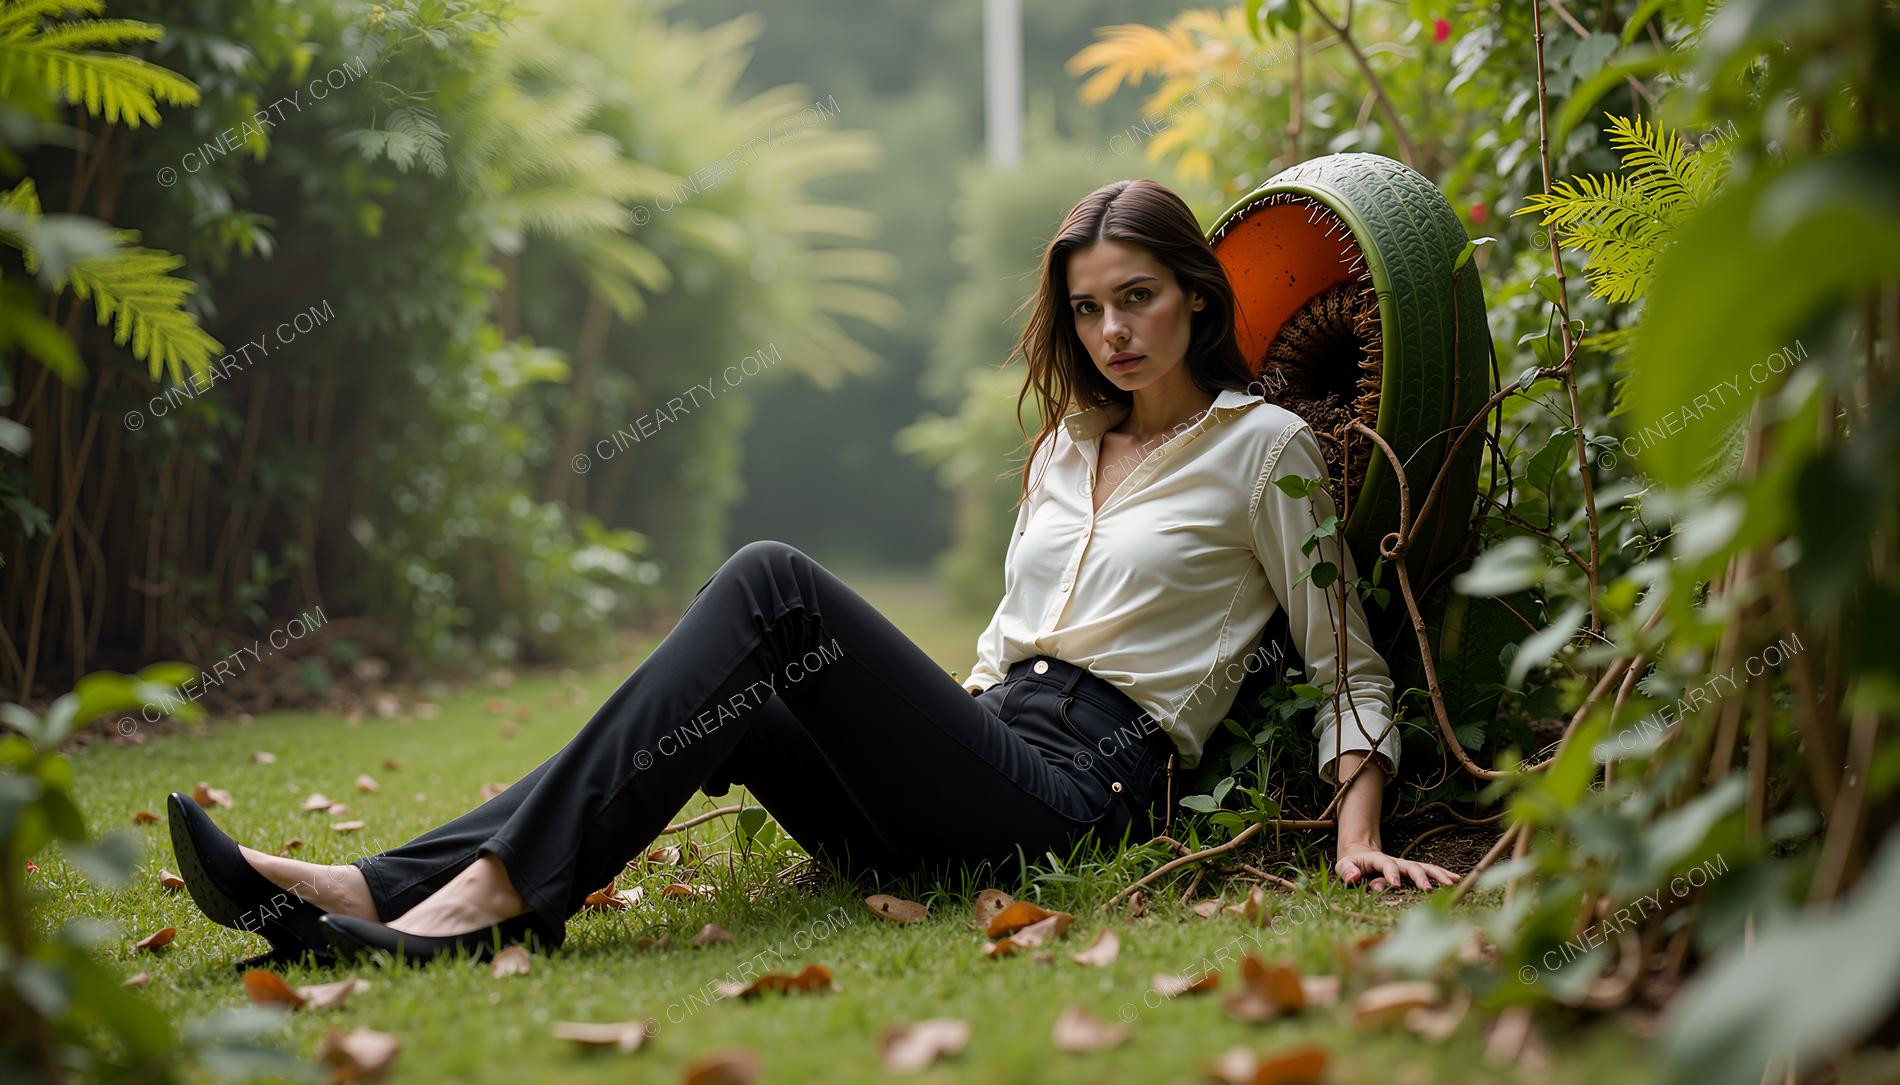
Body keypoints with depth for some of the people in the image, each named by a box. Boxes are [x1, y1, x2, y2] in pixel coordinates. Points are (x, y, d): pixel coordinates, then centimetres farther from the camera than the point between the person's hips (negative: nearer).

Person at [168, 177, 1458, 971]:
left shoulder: (1265, 445, 4)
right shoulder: (1069, 444, 24)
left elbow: (1351, 665, 2)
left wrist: (1358, 840, -10)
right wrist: (925, 723, 19)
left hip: (1078, 789, -7)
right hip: (979, 772, 7)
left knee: (774, 584, -24)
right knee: (732, 702, -16)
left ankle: (508, 889, -33)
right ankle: (375, 888, -28)